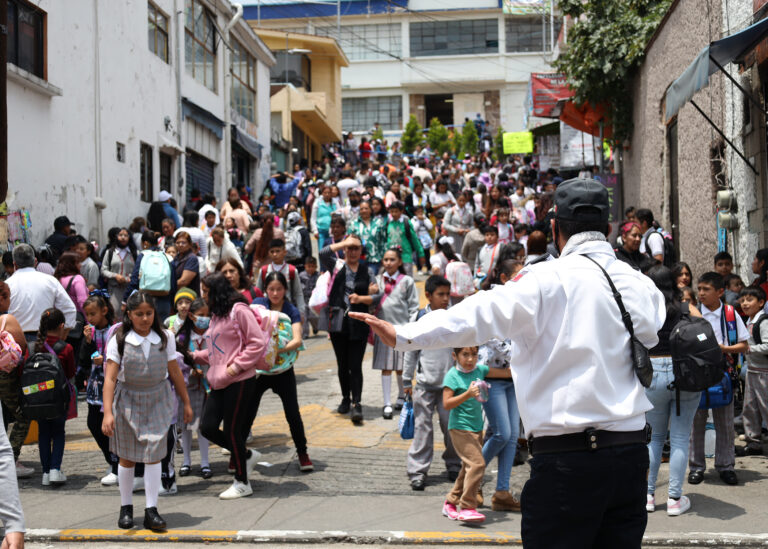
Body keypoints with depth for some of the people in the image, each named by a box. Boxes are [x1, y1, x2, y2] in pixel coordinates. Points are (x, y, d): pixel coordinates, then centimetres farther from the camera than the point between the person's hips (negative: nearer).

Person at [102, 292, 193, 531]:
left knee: (153, 454, -7)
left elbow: (175, 372, 6)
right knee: (127, 457, 9)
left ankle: (151, 511, -1)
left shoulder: (165, 337, -3)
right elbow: (110, 377, -13)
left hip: (157, 400, 1)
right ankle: (126, 507, 25)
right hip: (127, 401, -1)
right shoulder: (119, 340, -10)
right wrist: (108, 412, -21)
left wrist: (186, 402, 12)